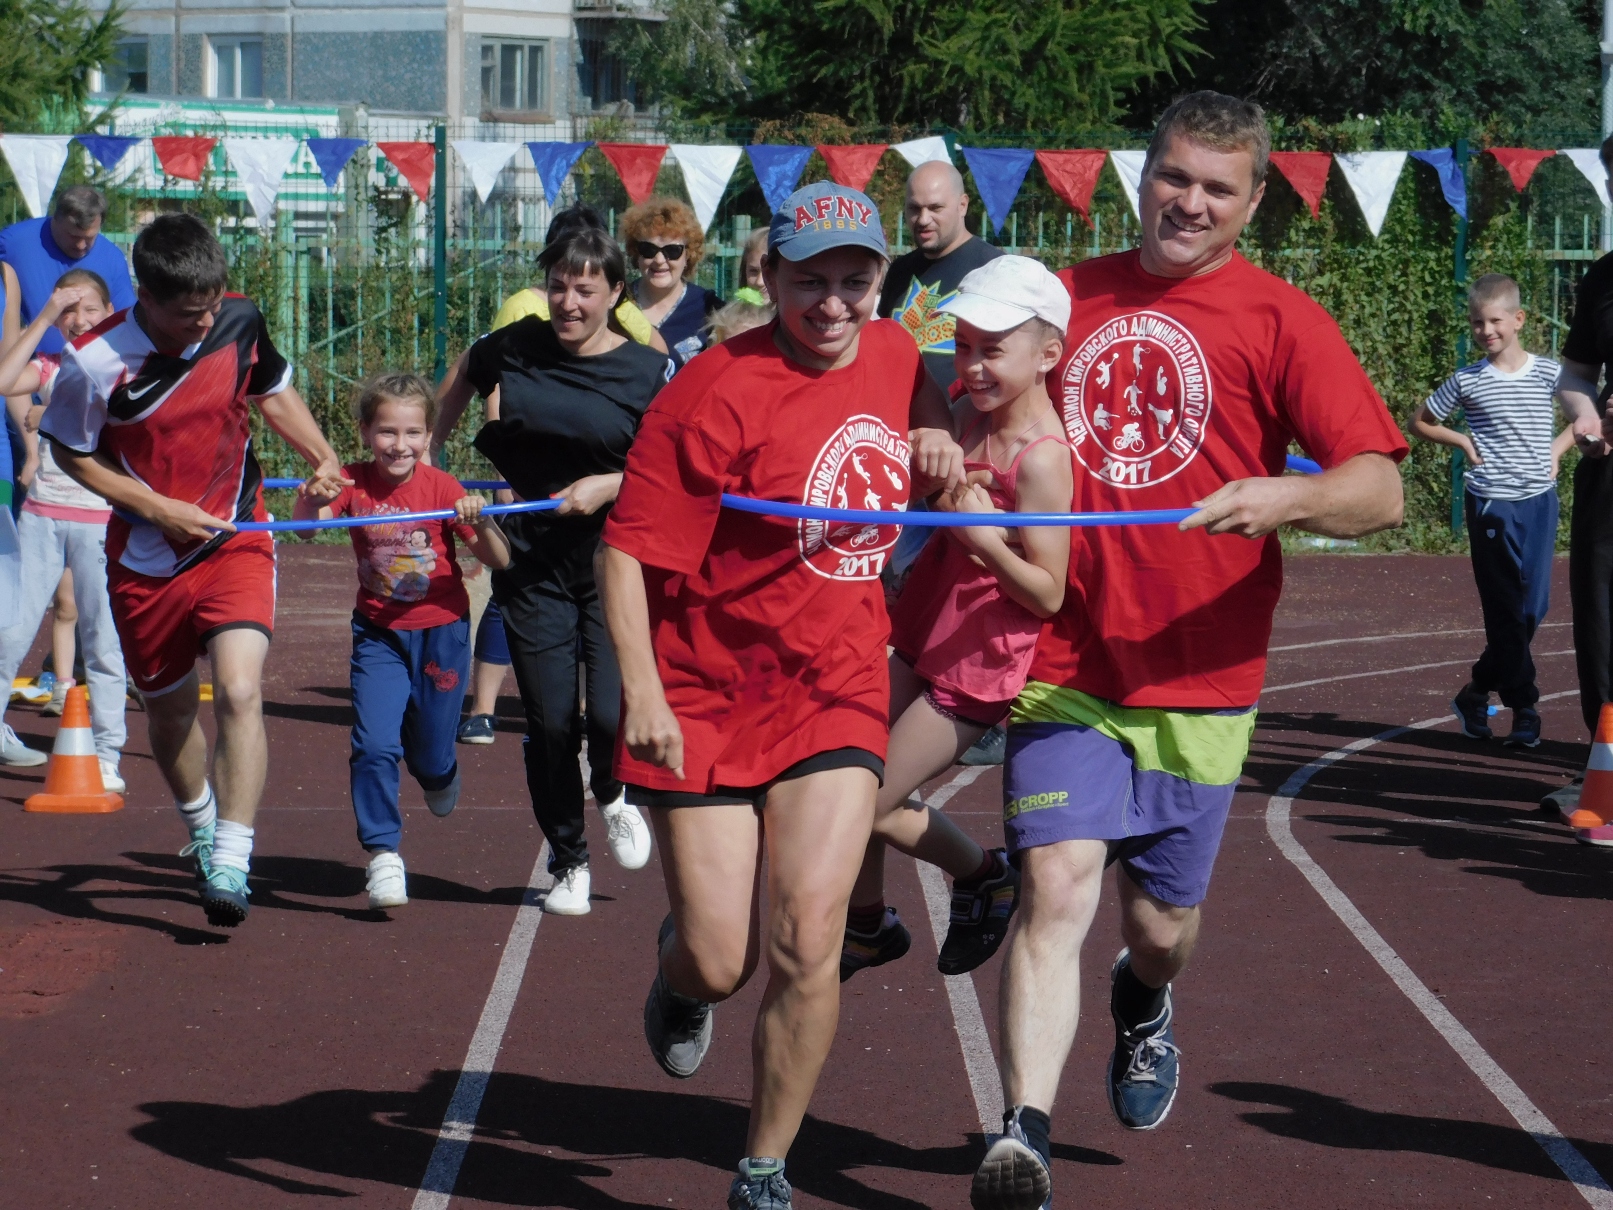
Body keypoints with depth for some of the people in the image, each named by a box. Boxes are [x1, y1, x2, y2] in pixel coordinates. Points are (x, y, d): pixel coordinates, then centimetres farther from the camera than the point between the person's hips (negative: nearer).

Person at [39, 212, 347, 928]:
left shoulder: (240, 321, -10)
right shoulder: (95, 362, -19)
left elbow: (271, 390, 12)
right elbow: (71, 453, -4)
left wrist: (323, 458, 0)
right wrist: (158, 508, -13)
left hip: (235, 542, 0)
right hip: (146, 560, 0)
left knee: (239, 689, -21)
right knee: (170, 713, 15)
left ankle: (229, 867, -20)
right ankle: (202, 827, 45)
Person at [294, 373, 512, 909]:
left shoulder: (441, 487, -12)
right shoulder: (354, 483, -8)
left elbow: (499, 560, -13)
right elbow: (304, 523, -23)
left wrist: (481, 523, -32)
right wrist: (312, 496, -44)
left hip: (439, 632, -1)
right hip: (379, 635, 1)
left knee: (430, 756, 9)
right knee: (374, 744, -15)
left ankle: (438, 773, 46)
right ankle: (383, 855, -5)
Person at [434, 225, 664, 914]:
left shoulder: (647, 373, -5)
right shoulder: (514, 348, 1)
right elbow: (459, 383, 22)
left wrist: (609, 485, -17)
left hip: (616, 559, -2)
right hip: (533, 565, 2)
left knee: (611, 714, -14)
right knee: (550, 723, 0)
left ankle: (614, 795, 23)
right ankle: (567, 864, 22)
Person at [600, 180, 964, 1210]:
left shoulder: (894, 355, 3)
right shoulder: (720, 393, -16)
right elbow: (631, 547, -17)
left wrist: (941, 446, 6)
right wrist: (641, 688, -27)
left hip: (836, 691, 3)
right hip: (706, 699, -3)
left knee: (806, 944, -11)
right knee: (720, 961, 0)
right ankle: (679, 968, 40)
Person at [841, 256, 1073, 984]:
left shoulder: (1041, 459, -24)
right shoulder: (975, 414, 1)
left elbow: (1049, 595, -24)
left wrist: (988, 540, -36)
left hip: (980, 661, -8)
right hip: (926, 633, 8)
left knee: (869, 806, -3)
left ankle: (981, 877, 24)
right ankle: (867, 925, 34)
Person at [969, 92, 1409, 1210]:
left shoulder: (1280, 320, -4)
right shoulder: (1070, 297, 7)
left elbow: (1379, 490, -12)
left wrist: (1283, 498, -33)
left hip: (1197, 674, -1)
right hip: (1064, 661, 1)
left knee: (1162, 921, 12)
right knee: (1058, 882, -16)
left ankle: (1145, 1005, 49)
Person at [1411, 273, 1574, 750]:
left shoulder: (1548, 374, 2)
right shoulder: (1467, 381, 1)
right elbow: (1420, 422, 13)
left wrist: (1557, 449, 2)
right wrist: (1464, 442, 0)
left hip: (1539, 501, 2)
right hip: (1491, 502, -2)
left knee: (1534, 609, 1)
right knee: (1507, 612, -4)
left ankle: (1477, 691, 18)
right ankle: (1523, 710, 4)